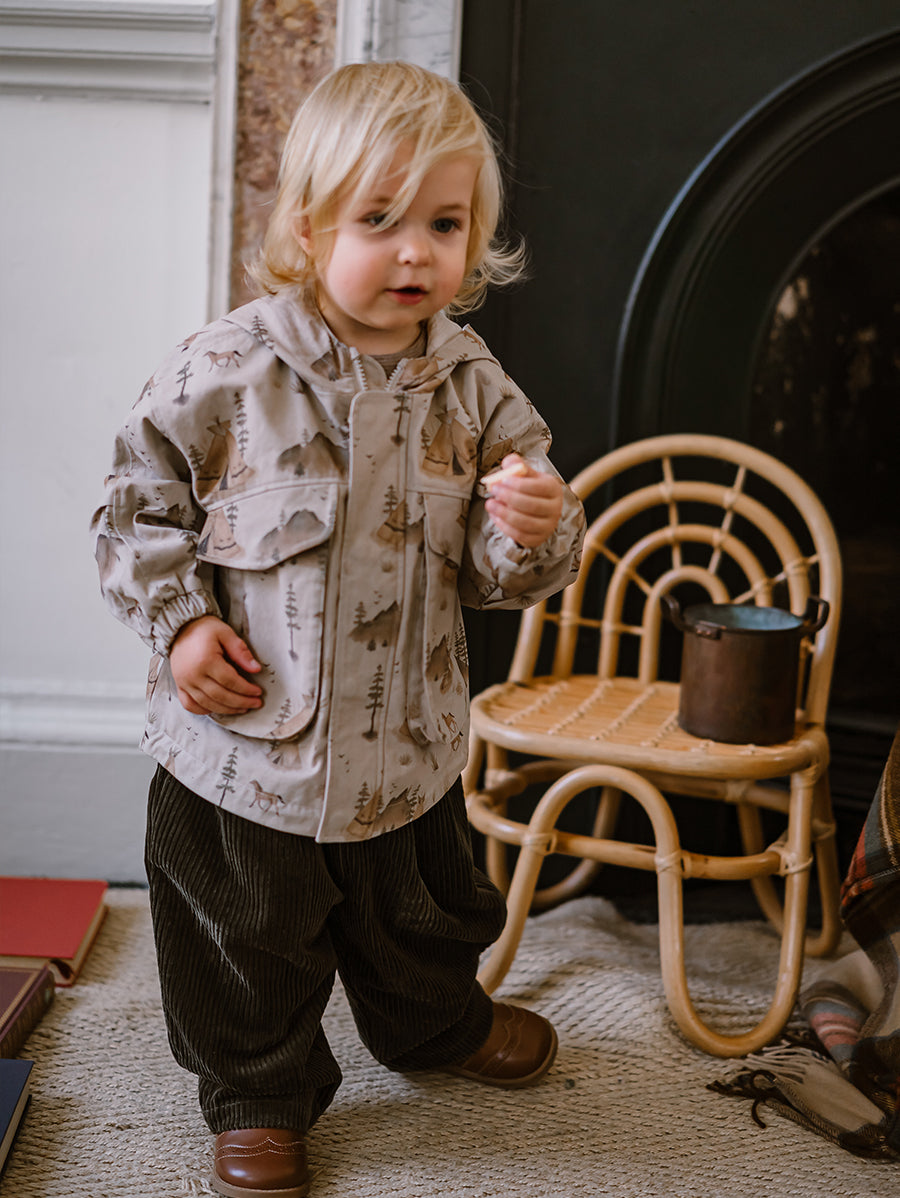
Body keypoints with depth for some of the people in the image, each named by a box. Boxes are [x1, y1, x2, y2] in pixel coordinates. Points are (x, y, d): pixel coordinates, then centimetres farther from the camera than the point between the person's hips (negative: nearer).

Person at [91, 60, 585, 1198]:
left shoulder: (472, 385, -5)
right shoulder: (226, 369, -15)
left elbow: (500, 574, 0)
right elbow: (141, 504, -3)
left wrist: (534, 533, -22)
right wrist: (180, 624, -13)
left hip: (407, 747, 3)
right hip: (246, 742, -3)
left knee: (421, 918, 26)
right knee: (250, 945, 14)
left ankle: (437, 1020, 57)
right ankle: (259, 1096, 40)